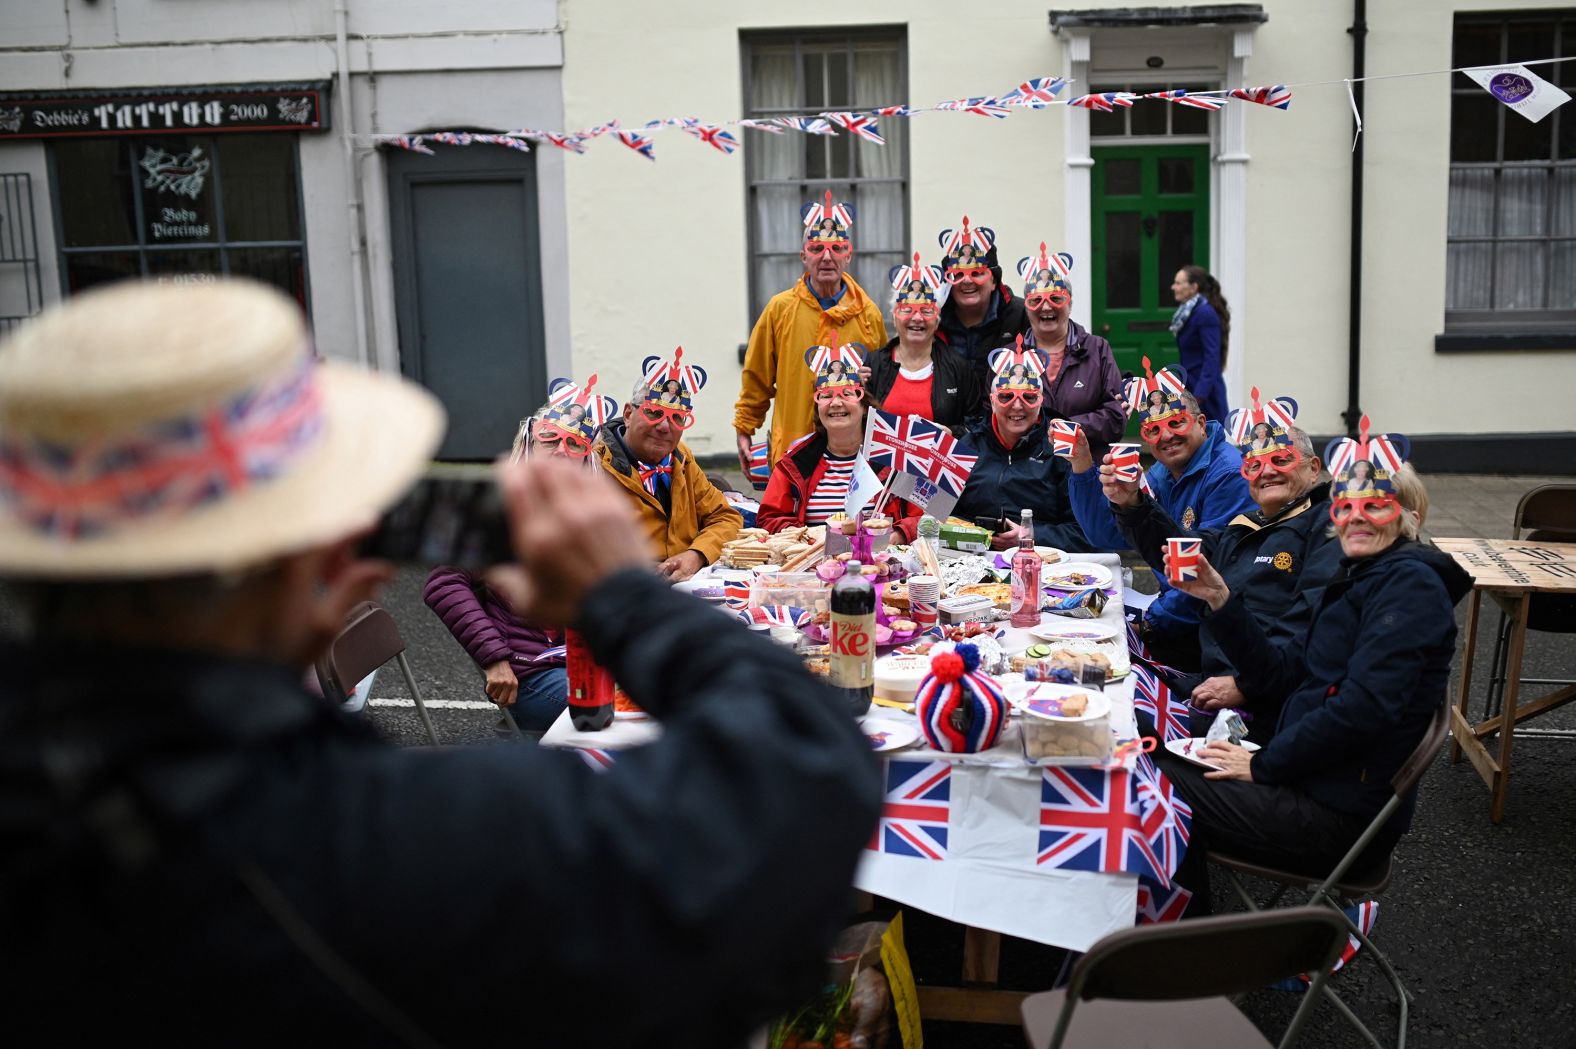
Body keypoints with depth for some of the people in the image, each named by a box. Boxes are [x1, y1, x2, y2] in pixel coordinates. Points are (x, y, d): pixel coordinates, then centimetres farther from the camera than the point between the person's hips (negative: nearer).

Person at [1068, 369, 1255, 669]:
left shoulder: (1229, 475, -18)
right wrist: (1082, 466, 1)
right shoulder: (1161, 476, 12)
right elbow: (1108, 536, 10)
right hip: (1173, 605, 8)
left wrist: (1149, 622, -17)